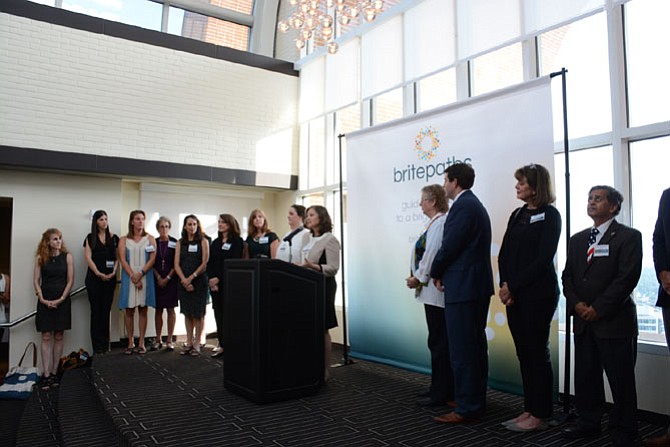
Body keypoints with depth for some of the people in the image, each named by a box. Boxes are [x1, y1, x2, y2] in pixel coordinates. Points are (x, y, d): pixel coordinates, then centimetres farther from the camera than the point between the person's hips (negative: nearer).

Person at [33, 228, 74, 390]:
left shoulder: (67, 256, 1)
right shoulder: (40, 258, 2)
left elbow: (70, 280, -1)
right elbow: (36, 280, 1)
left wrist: (61, 299, -9)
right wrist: (43, 299, -9)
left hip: (62, 300, 0)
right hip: (45, 301, 0)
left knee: (58, 337, 5)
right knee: (46, 337, 0)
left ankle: (54, 372, 12)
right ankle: (46, 375, 3)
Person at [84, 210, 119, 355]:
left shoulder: (114, 238, 10)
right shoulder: (90, 238, 6)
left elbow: (118, 257, 7)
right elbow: (88, 257, -1)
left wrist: (113, 272, -8)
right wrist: (99, 273, -11)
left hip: (110, 277, 2)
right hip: (94, 278, -1)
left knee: (106, 311, 5)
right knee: (96, 311, -1)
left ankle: (105, 346, 10)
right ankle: (97, 347, 2)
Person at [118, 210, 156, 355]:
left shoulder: (150, 239, 8)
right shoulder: (124, 240, 7)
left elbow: (152, 259, -1)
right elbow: (123, 260, -2)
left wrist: (140, 274, -13)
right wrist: (133, 276, -13)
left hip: (145, 277, 0)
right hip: (129, 278, 0)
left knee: (143, 310, 2)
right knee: (129, 310, 1)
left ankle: (141, 343, 7)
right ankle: (130, 343, 9)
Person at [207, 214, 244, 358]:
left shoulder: (237, 241, -3)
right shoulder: (215, 242, 17)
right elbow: (210, 262, 12)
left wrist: (218, 278, -12)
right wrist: (211, 279, -4)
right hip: (215, 283, 6)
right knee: (218, 313, 6)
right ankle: (222, 344, 12)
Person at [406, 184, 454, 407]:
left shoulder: (440, 223, -15)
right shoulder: (434, 223, 16)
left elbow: (433, 255, -19)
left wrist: (418, 278, -9)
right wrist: (417, 277, 11)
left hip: (436, 290, -10)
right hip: (432, 290, 10)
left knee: (438, 342, -2)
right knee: (439, 342, 15)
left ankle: (440, 393, 8)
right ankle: (442, 389, 25)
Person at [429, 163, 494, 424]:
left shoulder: (463, 206, -14)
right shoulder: (475, 204, 18)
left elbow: (449, 246, -18)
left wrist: (436, 274, -1)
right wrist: (441, 272, 10)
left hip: (462, 287, -11)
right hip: (478, 285, 11)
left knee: (462, 350, -5)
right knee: (476, 346, 16)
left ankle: (466, 408, 3)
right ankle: (476, 402, 27)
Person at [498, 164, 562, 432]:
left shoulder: (549, 215, -6)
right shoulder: (517, 214, 14)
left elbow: (543, 259, -13)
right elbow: (504, 254, 10)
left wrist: (513, 287, -13)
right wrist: (505, 286, -4)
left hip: (537, 294, -7)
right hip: (514, 294, 7)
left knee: (537, 352, 1)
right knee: (523, 353, 11)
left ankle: (540, 415, 12)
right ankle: (530, 409, 21)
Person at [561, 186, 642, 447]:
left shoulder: (628, 237, -3)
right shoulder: (577, 240, 15)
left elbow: (627, 278, -12)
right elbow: (568, 276, 12)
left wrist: (598, 308, -15)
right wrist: (576, 304, -5)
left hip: (615, 321, -5)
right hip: (583, 322, 6)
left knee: (621, 380, 3)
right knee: (585, 376, 12)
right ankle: (588, 422, 26)